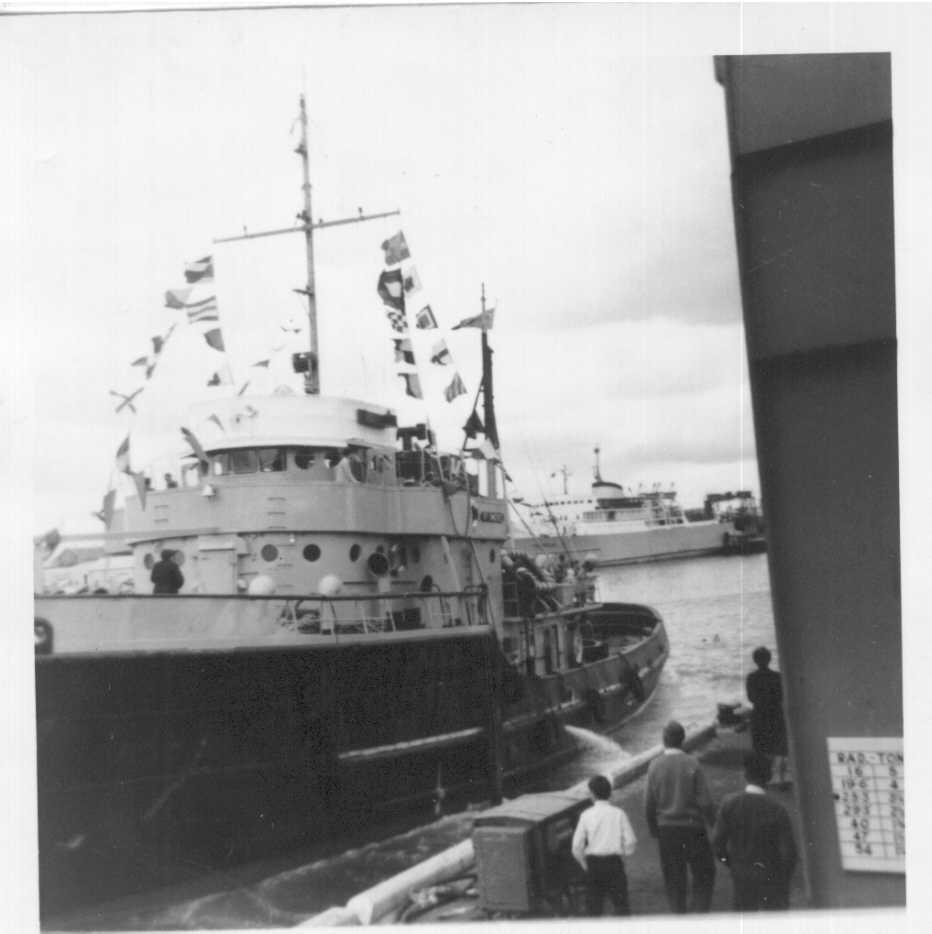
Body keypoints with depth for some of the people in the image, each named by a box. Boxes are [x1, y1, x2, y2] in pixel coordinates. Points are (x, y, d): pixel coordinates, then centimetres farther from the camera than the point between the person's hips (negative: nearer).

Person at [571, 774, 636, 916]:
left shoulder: (586, 815, -1)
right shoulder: (619, 813, -1)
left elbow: (577, 847, -3)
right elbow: (630, 841, -5)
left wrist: (585, 864, 10)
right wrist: (622, 856, 11)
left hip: (593, 863, 1)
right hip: (615, 861, 0)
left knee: (593, 906, 10)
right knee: (621, 904, 7)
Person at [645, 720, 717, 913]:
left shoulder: (655, 766, -6)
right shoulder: (692, 765, -12)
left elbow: (650, 804, -4)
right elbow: (705, 801, -11)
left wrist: (653, 829, 9)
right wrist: (715, 824, 4)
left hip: (666, 829, 2)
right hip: (692, 826, -2)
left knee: (673, 878, 13)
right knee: (704, 874, 13)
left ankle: (678, 913, 15)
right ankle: (700, 911, 6)